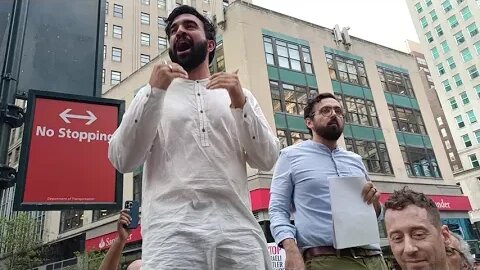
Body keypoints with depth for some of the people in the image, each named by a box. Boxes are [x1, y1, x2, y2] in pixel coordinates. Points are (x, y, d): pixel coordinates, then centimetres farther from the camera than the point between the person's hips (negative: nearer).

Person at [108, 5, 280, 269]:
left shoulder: (240, 95, 16)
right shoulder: (152, 94, 13)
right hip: (171, 230, -1)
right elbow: (123, 161, 0)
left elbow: (267, 160, 6)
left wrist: (241, 104, -8)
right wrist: (154, 92, -9)